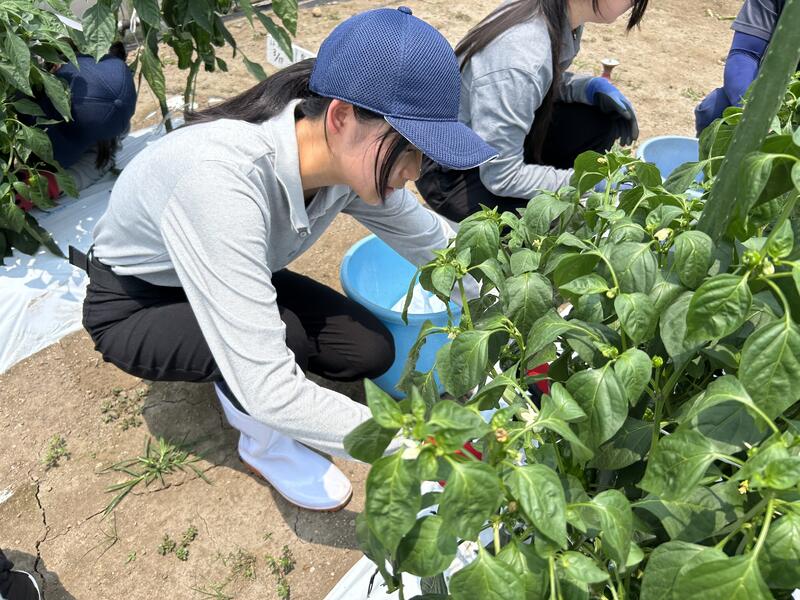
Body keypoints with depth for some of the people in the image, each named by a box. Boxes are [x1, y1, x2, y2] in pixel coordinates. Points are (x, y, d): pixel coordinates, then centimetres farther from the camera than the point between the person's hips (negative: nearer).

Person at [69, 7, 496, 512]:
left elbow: (438, 244, -6)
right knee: (288, 337, -32)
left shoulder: (351, 155, -21)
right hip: (134, 308, -5)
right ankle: (264, 445, 1)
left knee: (371, 353, -8)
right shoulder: (223, 182, -42)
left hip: (230, 276, 6)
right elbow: (267, 390, -43)